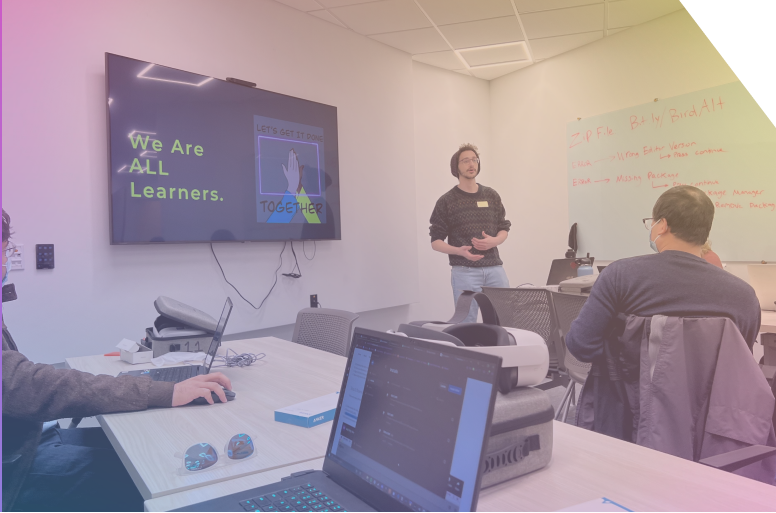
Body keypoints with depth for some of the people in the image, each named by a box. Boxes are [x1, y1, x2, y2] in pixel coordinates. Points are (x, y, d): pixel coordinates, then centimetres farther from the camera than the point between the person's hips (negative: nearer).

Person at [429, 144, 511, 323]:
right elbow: (435, 241, 0)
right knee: (467, 322, 2)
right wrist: (459, 251, -19)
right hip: (465, 271, -3)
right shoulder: (446, 201, 0)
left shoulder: (492, 196, 11)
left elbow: (504, 229, 16)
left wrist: (494, 241, -7)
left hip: (494, 268, 3)